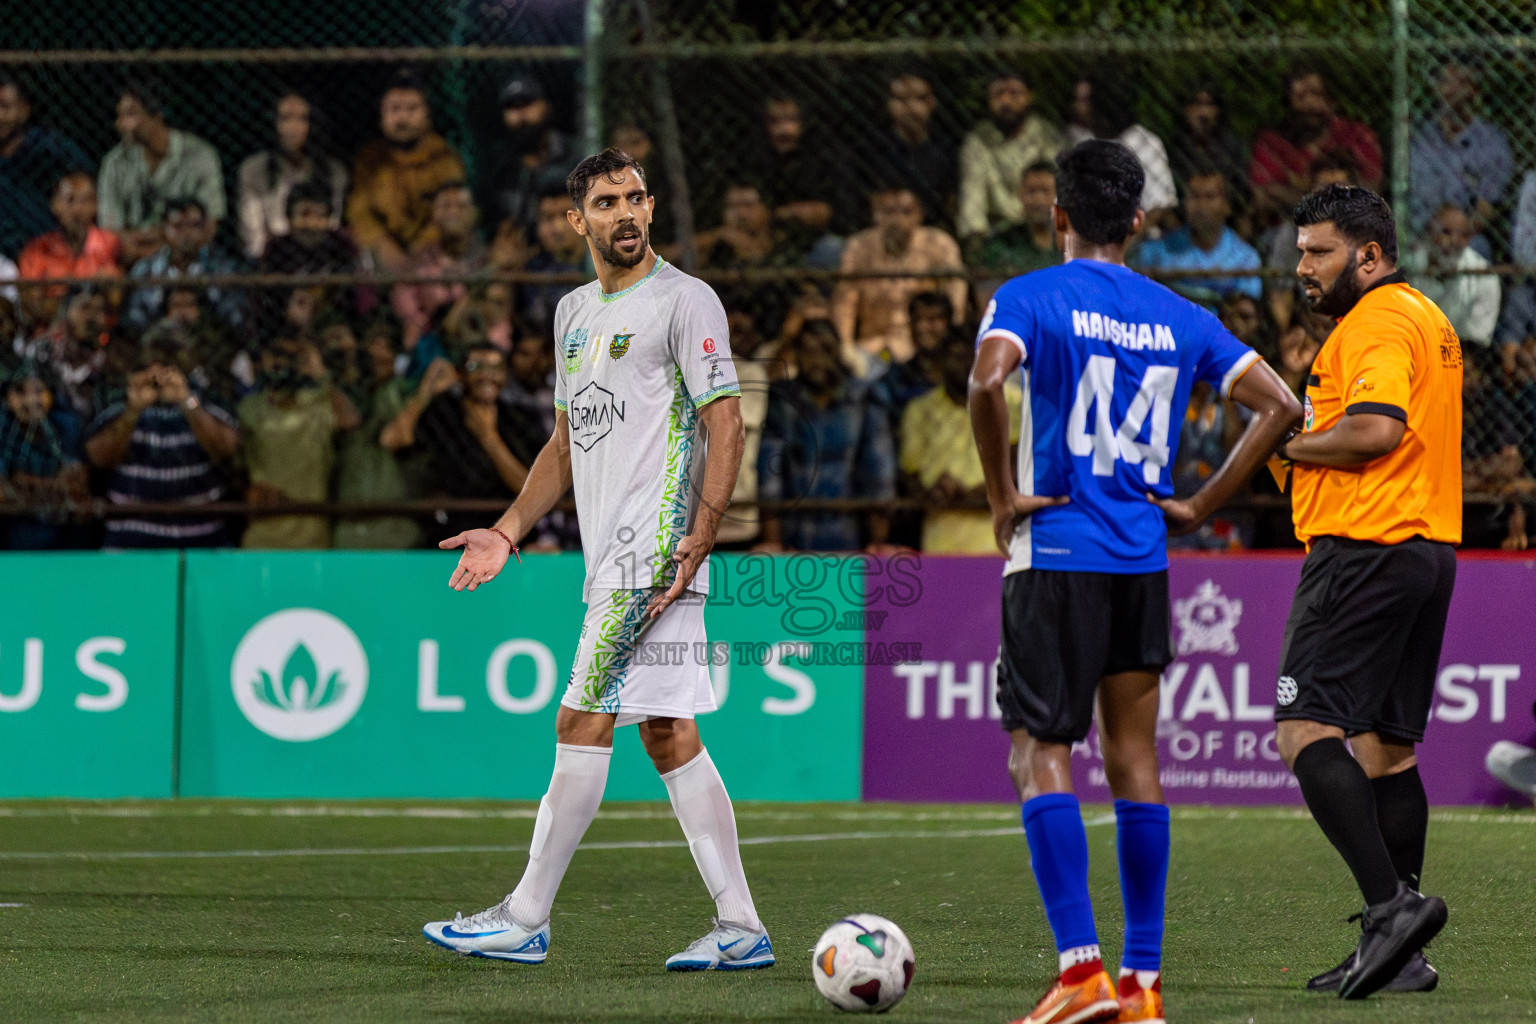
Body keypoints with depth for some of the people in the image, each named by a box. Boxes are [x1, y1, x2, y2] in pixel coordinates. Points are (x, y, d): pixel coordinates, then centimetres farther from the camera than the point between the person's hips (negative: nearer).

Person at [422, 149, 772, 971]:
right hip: (612, 556, 9)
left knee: (583, 724, -7)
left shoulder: (684, 301, -7)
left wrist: (697, 537, -21)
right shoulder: (575, 312, 18)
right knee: (669, 736, 6)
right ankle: (739, 928, 7)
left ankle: (525, 919, -3)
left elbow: (725, 425, -12)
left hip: (654, 550, -9)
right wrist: (510, 530, 15)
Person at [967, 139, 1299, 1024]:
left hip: (1056, 558, -4)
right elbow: (1279, 406, 4)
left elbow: (989, 381, -25)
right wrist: (1201, 507, 7)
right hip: (1145, 562, 4)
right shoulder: (1180, 319, 9)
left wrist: (1002, 495, -12)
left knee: (1040, 757, -2)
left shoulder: (1029, 298, -5)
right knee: (1135, 761, 9)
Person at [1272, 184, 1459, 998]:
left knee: (1306, 731, -13)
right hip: (1427, 547, 10)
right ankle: (1398, 952, 10)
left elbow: (1375, 427, -24)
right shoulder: (1428, 320, 22)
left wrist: (1289, 444, -9)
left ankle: (1390, 901, -24)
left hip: (1364, 553, -10)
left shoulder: (1375, 322, -10)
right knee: (1387, 747, 11)